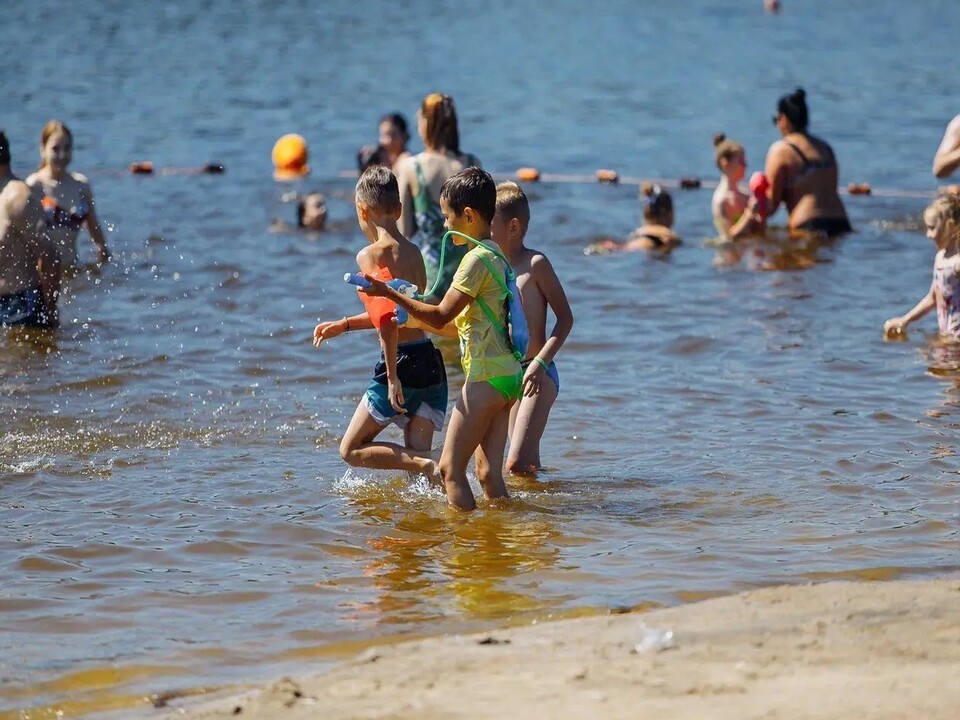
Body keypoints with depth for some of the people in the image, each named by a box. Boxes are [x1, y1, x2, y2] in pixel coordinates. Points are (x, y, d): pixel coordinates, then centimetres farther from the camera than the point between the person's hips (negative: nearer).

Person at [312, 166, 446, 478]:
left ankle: (429, 466, -12)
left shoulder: (369, 256, -10)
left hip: (402, 362, -7)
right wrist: (344, 325, 38)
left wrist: (392, 377, -19)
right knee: (416, 454, 11)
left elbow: (387, 318, -21)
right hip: (432, 362, 7)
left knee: (351, 450, 7)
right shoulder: (413, 252, 13)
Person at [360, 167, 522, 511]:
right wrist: (409, 316, 23)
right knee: (489, 472, 9)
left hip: (487, 376, -10)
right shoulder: (496, 255, 16)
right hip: (507, 376, 10)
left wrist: (389, 293, -12)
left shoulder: (477, 258, -13)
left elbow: (440, 317, -17)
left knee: (451, 467, -6)